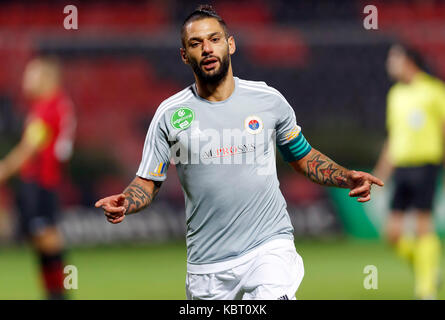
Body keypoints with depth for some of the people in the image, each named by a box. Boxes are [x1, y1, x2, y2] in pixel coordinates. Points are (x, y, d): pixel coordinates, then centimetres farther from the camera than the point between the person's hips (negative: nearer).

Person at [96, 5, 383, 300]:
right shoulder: (169, 114, 2)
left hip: (269, 245, -2)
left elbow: (303, 157, 16)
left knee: (272, 297, -30)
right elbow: (148, 182, 7)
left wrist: (347, 178, 0)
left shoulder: (268, 99, 4)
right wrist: (123, 204, -14)